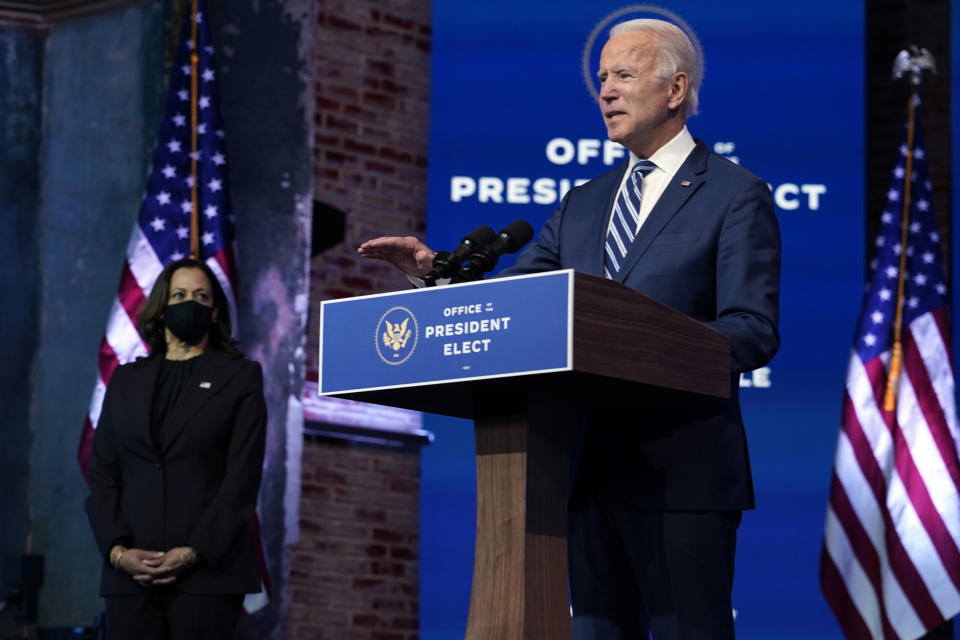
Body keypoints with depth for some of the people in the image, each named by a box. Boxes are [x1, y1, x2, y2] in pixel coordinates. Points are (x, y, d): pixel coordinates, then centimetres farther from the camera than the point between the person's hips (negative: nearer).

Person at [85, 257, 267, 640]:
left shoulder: (241, 377, 7)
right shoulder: (126, 380, 16)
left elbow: (242, 476, -2)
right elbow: (102, 473, 10)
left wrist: (193, 552, -13)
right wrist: (117, 550, -6)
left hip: (207, 569, -3)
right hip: (131, 571, 3)